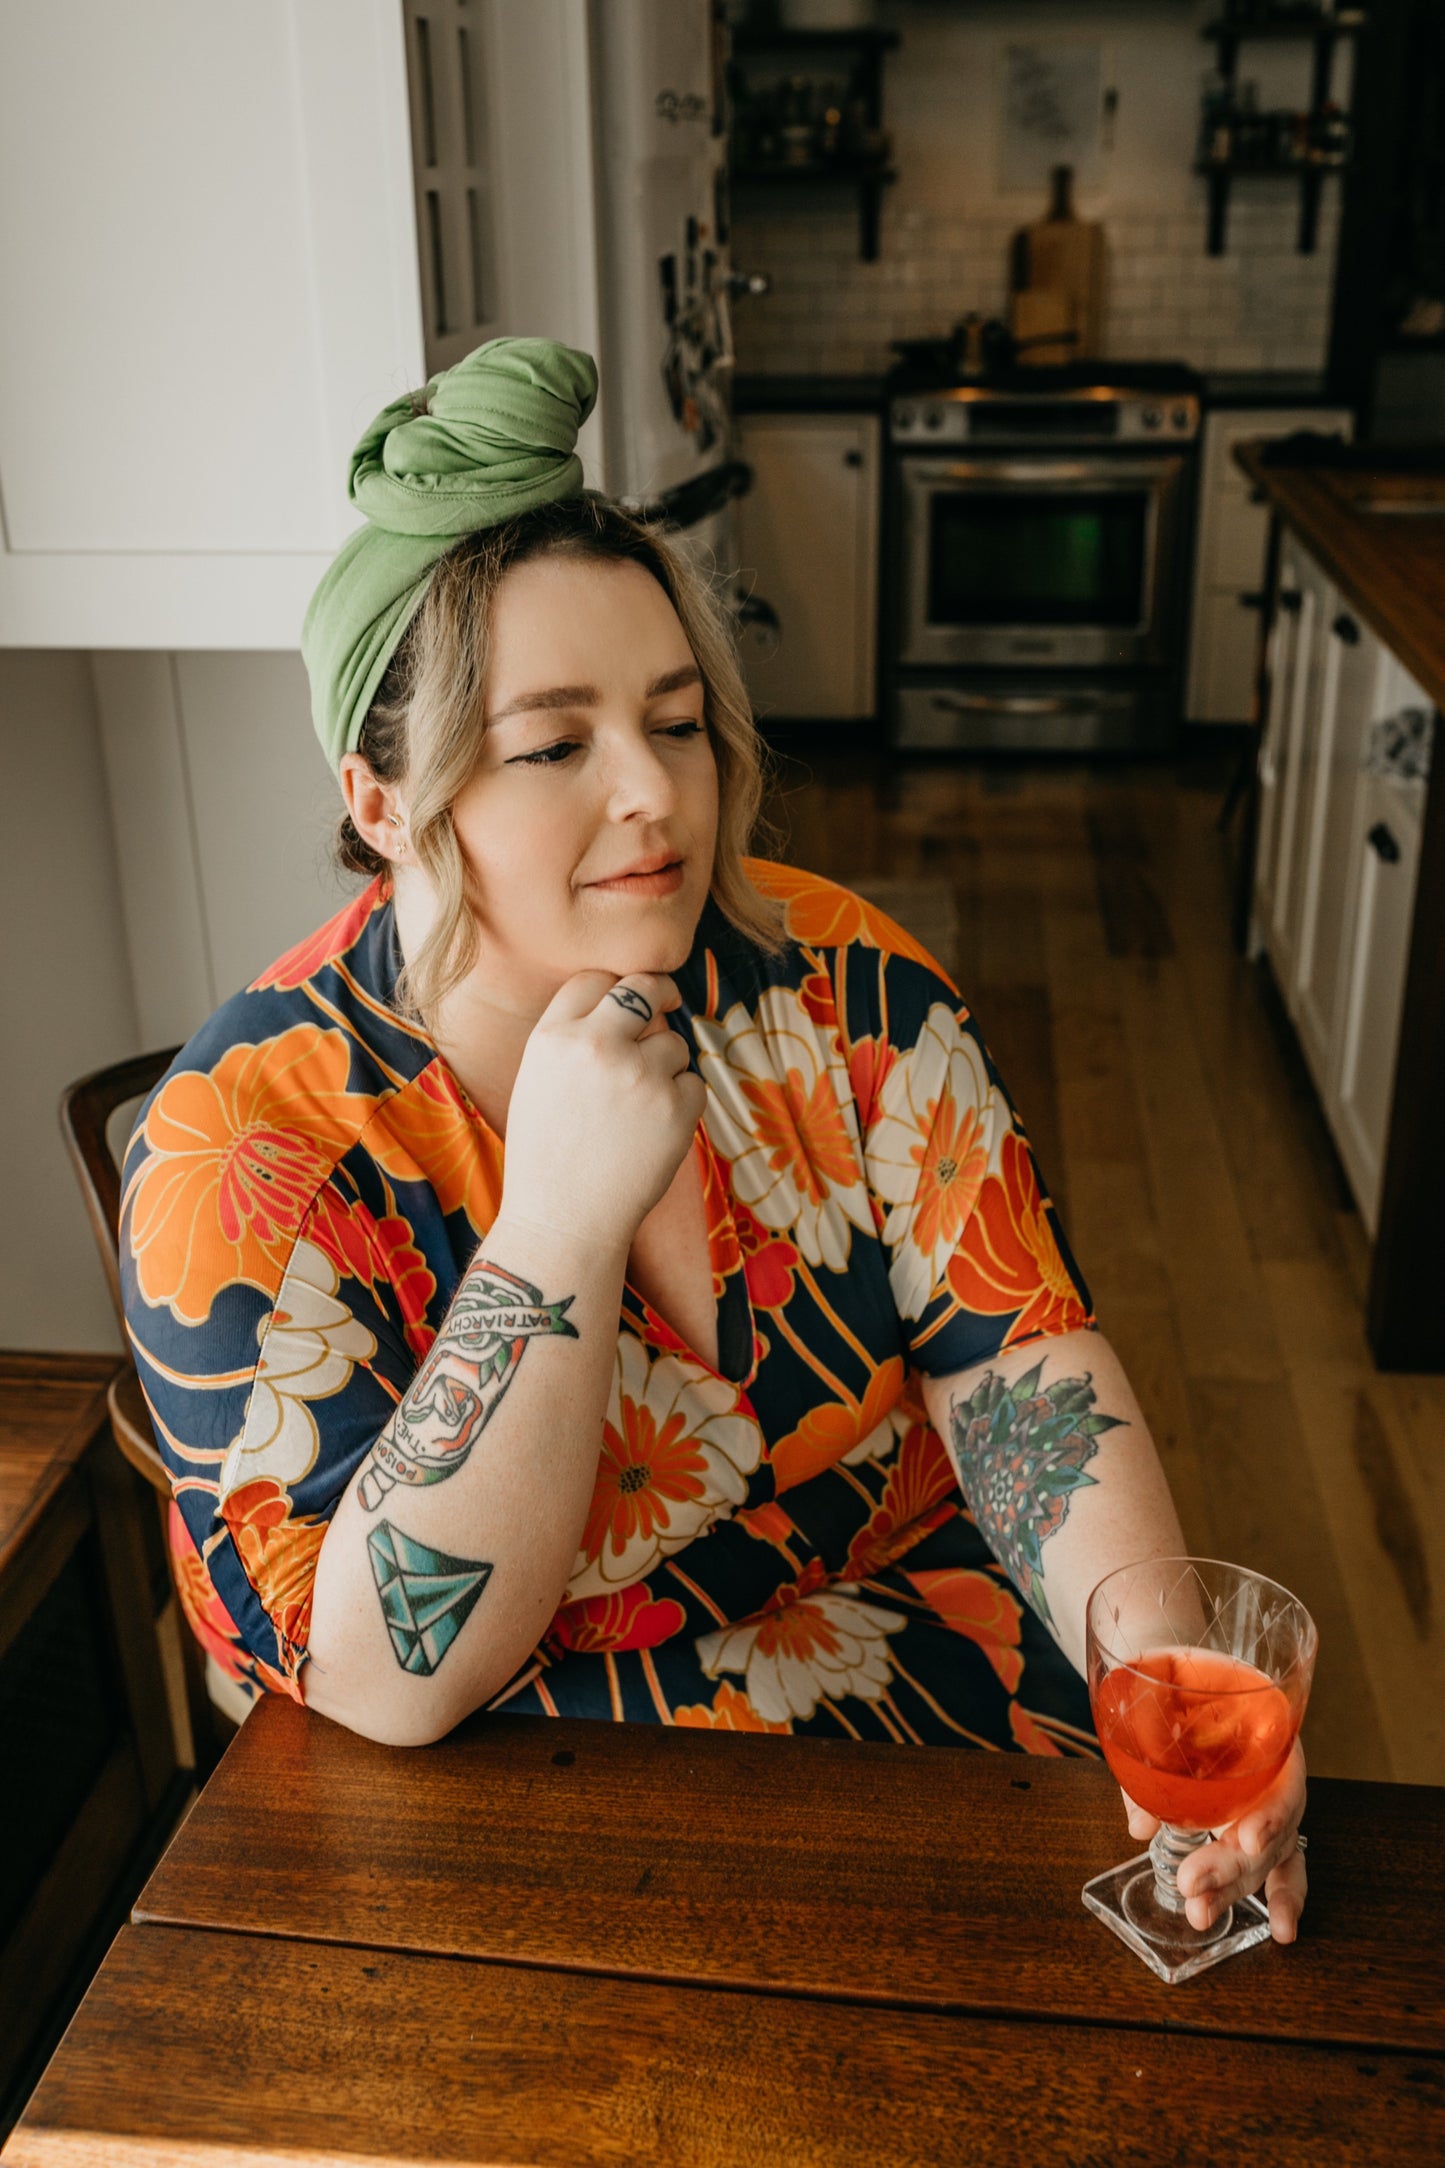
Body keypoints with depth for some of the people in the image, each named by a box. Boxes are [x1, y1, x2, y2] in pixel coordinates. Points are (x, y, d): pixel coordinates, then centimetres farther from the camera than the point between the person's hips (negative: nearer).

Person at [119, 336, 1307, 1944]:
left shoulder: (838, 984, -9)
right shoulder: (244, 1141, -19)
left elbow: (1020, 1363, -9)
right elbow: (388, 1682, -23)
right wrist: (561, 1215, -32)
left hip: (929, 1636, 2)